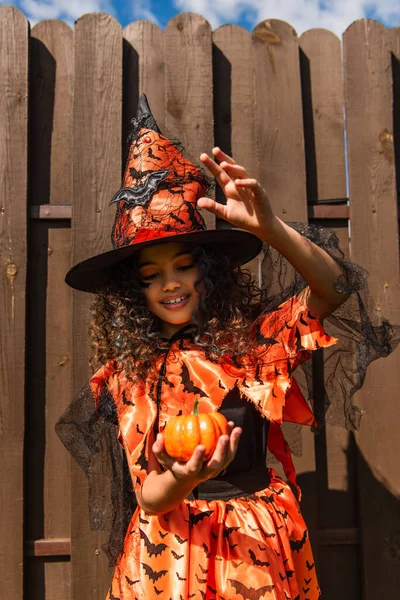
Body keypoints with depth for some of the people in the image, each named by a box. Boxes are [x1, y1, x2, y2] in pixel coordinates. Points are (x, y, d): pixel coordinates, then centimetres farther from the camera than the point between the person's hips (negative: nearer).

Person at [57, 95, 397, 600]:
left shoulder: (251, 339, -9)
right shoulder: (129, 370, -6)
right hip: (169, 548, 1)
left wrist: (269, 228, -37)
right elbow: (149, 497, -9)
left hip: (260, 543, 0)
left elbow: (333, 289, -22)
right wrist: (181, 481, -32)